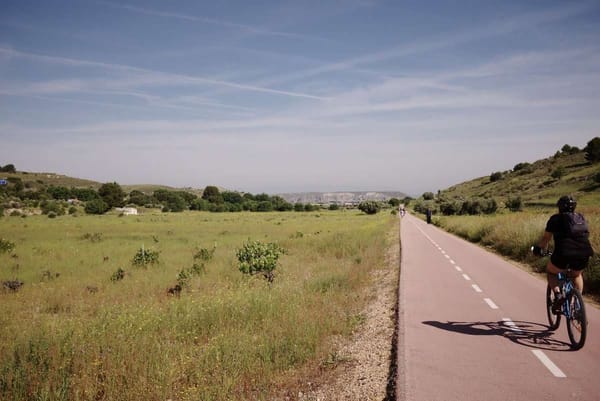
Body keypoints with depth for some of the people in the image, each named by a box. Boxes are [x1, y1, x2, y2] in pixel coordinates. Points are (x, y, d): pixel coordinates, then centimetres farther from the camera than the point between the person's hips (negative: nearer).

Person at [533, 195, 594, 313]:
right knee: (576, 275, 34)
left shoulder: (555, 219, 9)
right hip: (584, 254, 4)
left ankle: (558, 294, -2)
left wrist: (539, 248, 28)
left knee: (550, 272, 23)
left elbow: (546, 238, 11)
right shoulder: (581, 218, 21)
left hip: (564, 254, -4)